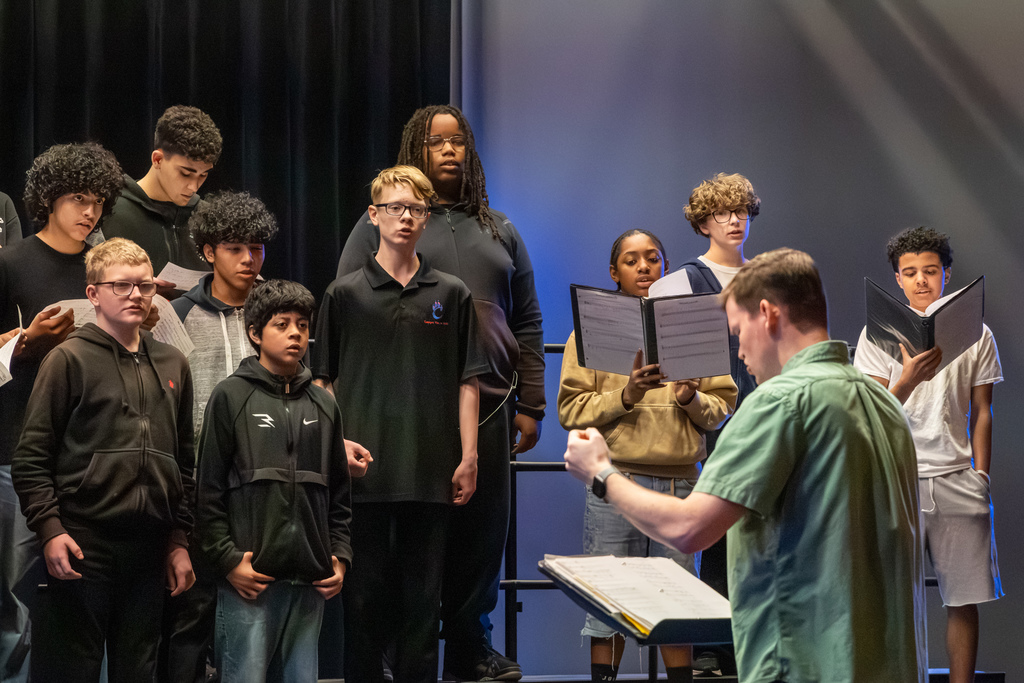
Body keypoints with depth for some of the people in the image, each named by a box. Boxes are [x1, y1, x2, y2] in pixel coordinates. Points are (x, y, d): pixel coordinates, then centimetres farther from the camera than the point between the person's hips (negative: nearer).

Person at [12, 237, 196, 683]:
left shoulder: (172, 365, 15)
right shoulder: (69, 360, -1)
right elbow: (31, 457, -6)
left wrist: (179, 539, 13)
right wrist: (49, 529, -15)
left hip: (148, 547, 5)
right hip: (82, 547, -5)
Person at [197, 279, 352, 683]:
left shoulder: (323, 405, 16)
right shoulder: (231, 398, 1)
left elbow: (340, 493, 20)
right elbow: (209, 490, -2)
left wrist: (340, 555, 9)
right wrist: (228, 559, -9)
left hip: (310, 581, 5)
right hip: (249, 577, -5)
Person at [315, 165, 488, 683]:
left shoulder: (451, 294, 7)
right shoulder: (345, 294, 4)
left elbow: (466, 382, 8)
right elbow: (324, 381, 6)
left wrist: (468, 457, 1)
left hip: (431, 472, 1)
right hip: (364, 466, -1)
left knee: (423, 595, 5)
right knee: (364, 591, 3)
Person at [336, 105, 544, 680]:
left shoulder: (499, 231, 18)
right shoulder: (380, 223, 6)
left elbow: (528, 324, 17)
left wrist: (531, 405, 11)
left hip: (487, 405, 3)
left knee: (482, 531, 4)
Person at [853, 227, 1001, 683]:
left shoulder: (976, 334, 8)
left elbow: (981, 413, 12)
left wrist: (981, 479, 6)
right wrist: (908, 379, -23)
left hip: (957, 479, 1)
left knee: (964, 600, 1)